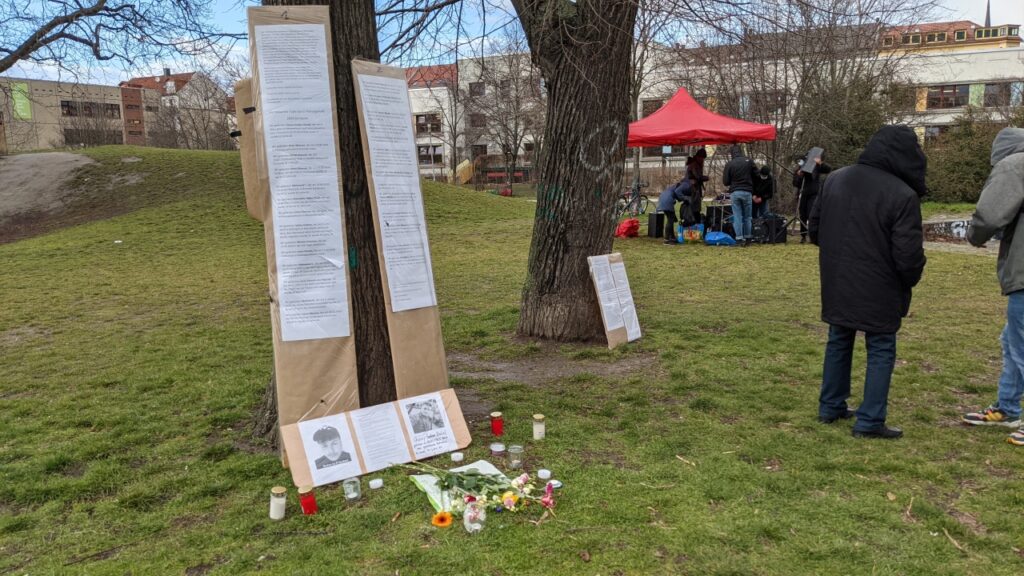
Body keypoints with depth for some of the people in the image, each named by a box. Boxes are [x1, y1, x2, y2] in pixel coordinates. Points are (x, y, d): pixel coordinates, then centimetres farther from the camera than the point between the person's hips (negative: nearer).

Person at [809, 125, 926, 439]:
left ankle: (831, 406, 28)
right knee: (881, 351, 7)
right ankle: (869, 421, 9)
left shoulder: (836, 179, 1)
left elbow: (814, 229, 8)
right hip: (879, 291, -6)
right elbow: (909, 255, -17)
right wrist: (911, 280, 3)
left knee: (838, 342, 19)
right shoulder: (903, 195, -18)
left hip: (836, 284, 6)